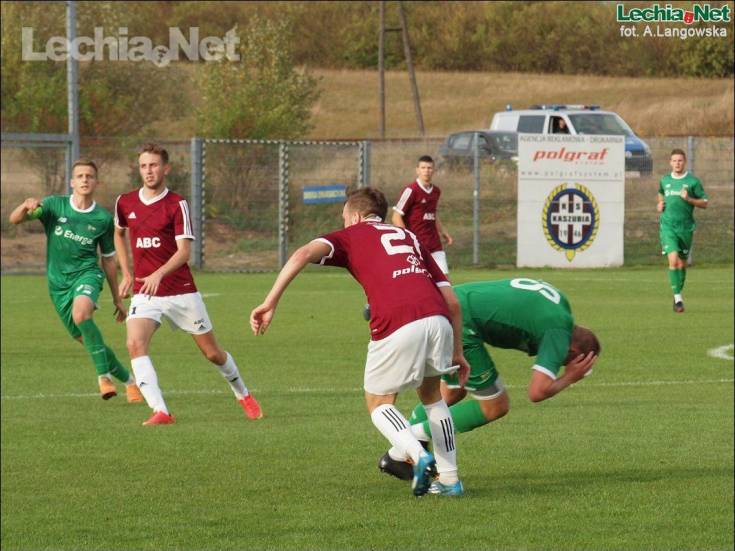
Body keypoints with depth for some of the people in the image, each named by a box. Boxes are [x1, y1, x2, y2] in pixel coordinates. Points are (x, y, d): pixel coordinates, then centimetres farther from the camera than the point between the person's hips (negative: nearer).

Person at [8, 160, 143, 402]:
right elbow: (14, 219, -11)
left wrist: (117, 299, 15)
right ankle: (128, 380, 25)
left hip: (87, 273, -2)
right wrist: (26, 206, -35)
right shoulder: (54, 205, -2)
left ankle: (104, 375, -27)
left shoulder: (103, 219, 0)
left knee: (81, 313, -34)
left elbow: (108, 259, 11)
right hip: (58, 282, 2)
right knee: (86, 339, 5)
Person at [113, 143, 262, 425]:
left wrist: (158, 274, -32)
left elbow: (184, 251, -16)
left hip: (181, 291, -2)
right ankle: (160, 411, -28)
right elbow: (118, 233, 25)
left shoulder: (177, 205, -9)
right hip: (144, 293, 2)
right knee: (135, 344, -25)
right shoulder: (125, 203, 3)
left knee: (212, 352, 9)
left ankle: (243, 395, 36)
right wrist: (126, 272, 17)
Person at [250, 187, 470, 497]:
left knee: (379, 403, 17)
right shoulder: (410, 238, 33)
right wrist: (457, 352, 33)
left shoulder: (351, 236, 22)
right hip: (438, 318, 4)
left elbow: (304, 254, 1)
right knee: (431, 394, 29)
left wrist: (270, 303, 0)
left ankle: (418, 456, -8)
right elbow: (452, 302, 26)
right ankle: (449, 478, 23)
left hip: (398, 325, -4)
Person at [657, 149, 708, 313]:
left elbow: (704, 203, 1)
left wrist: (689, 199, -15)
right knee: (673, 260, -16)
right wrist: (660, 204, 9)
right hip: (668, 225, 0)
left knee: (682, 263, 9)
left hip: (686, 227, 0)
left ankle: (679, 293, 29)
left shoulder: (693, 181, -1)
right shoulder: (665, 180, 9)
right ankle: (677, 298, -16)